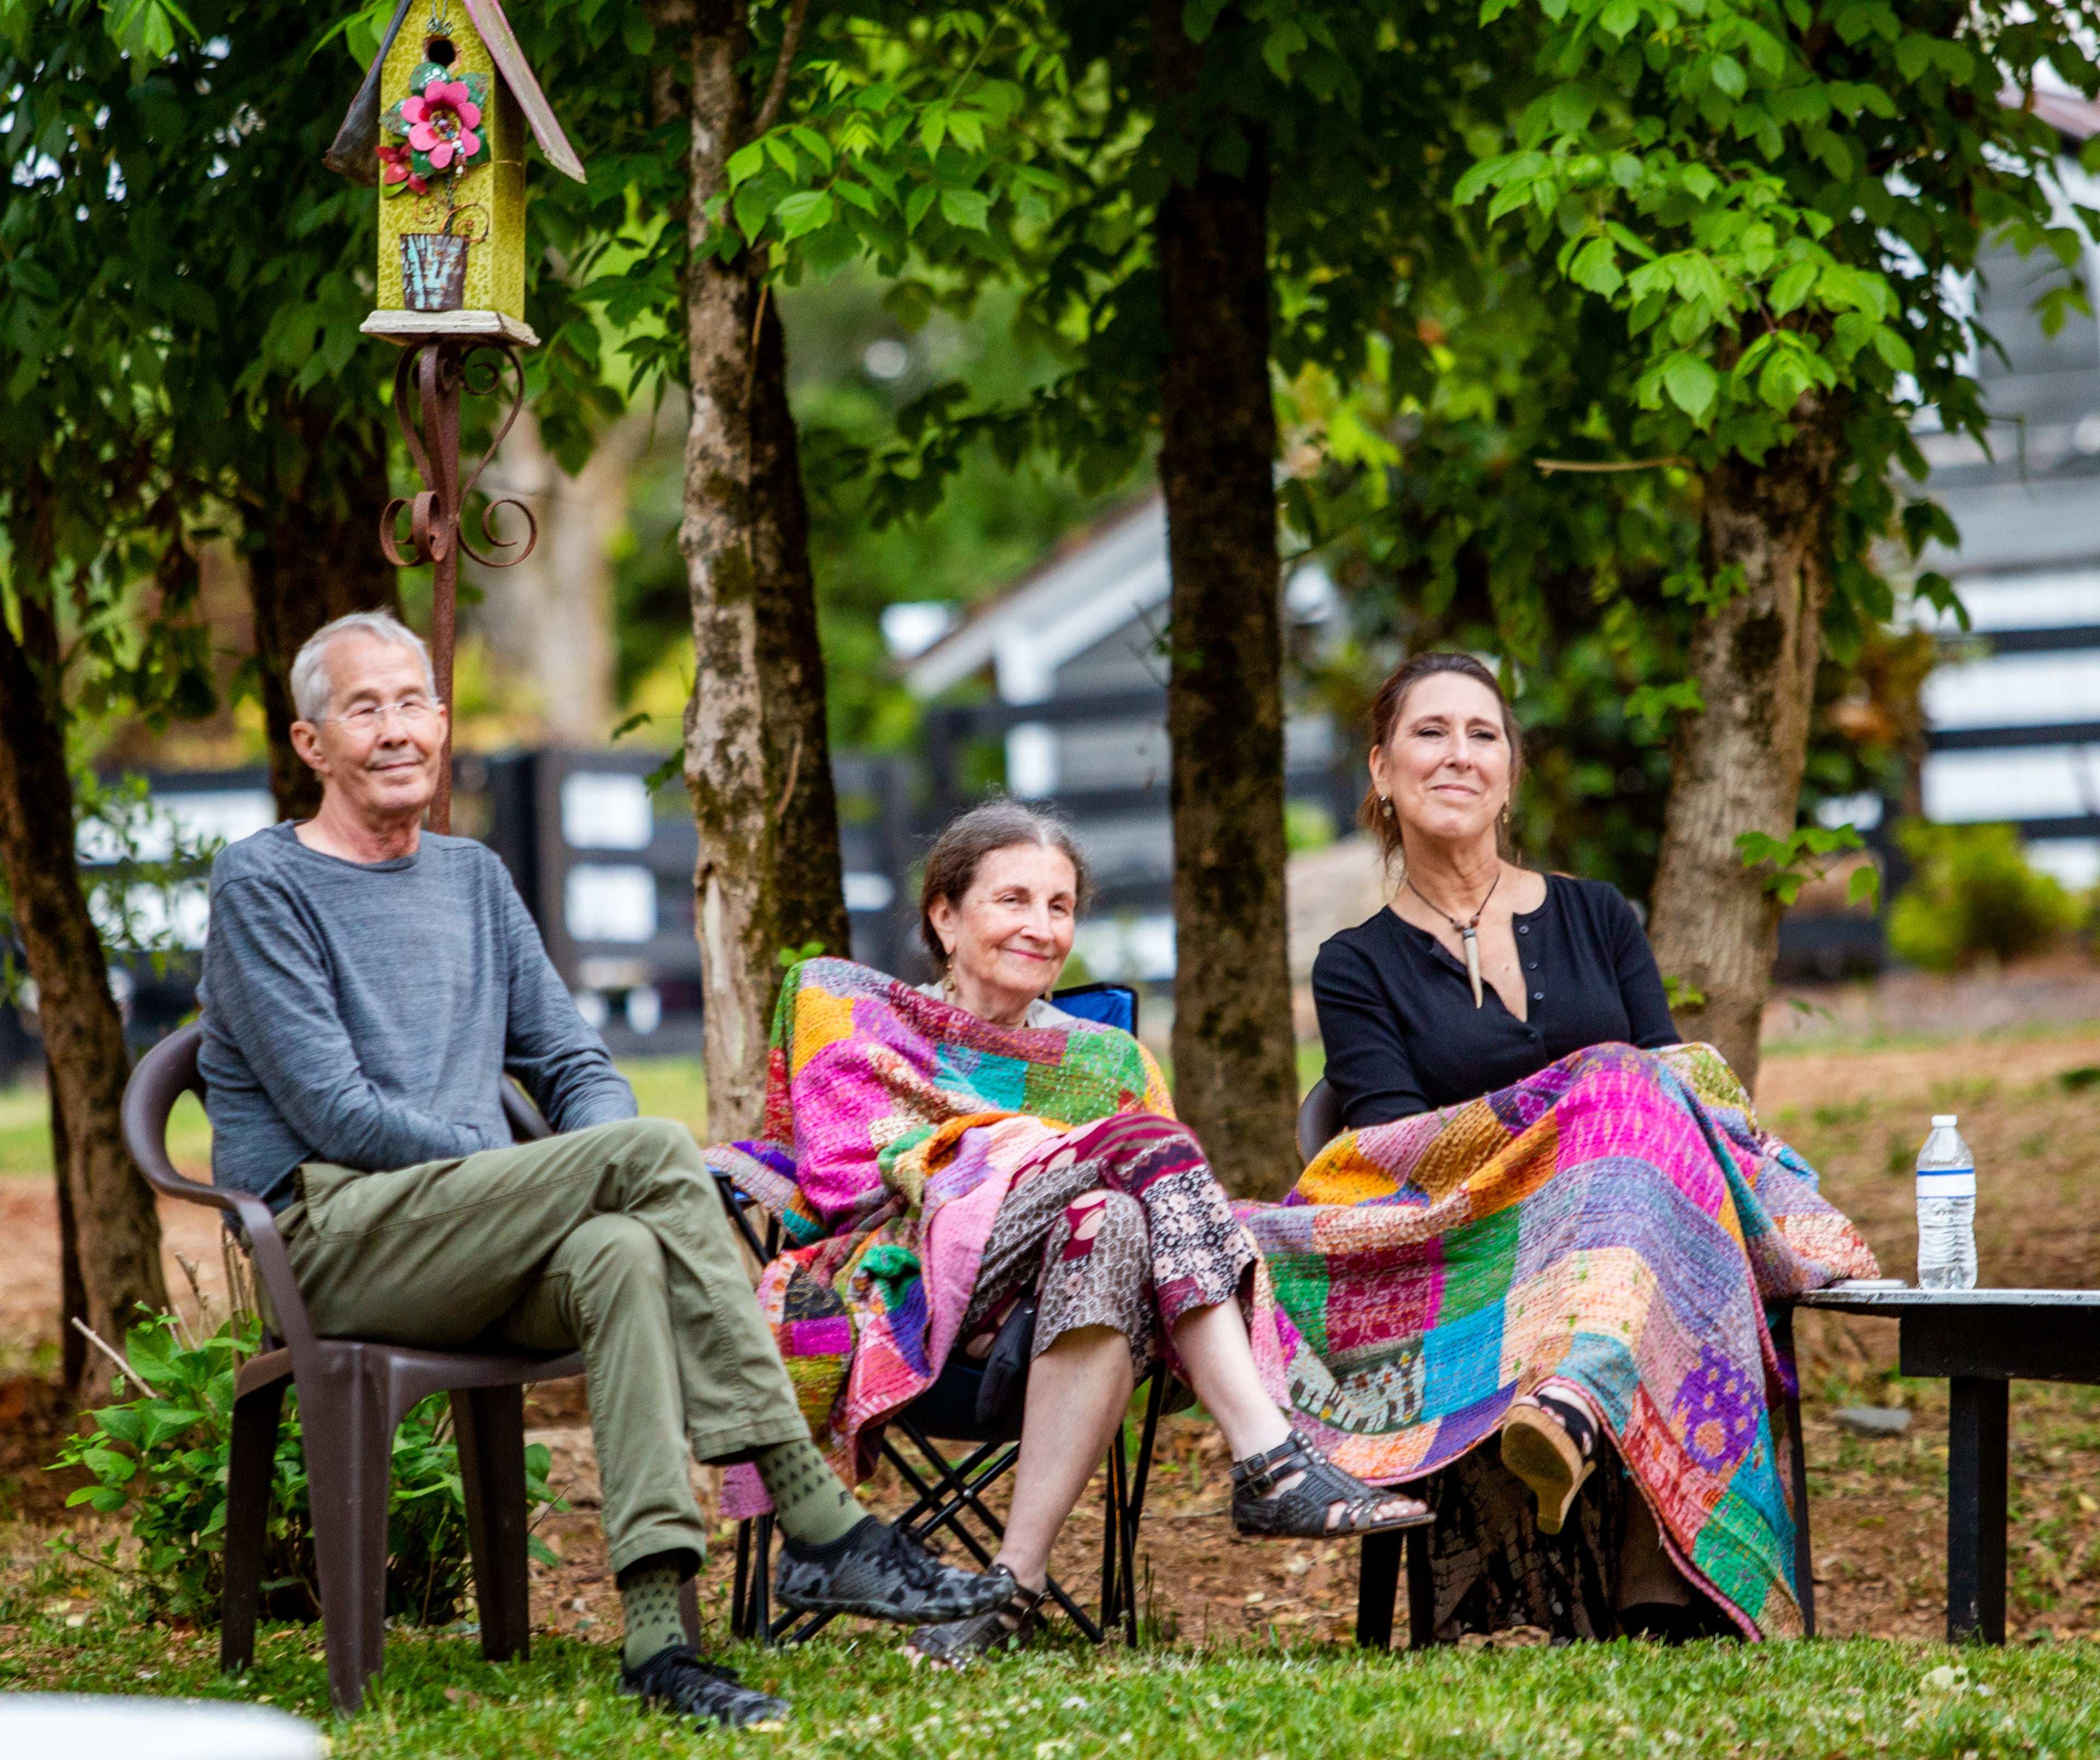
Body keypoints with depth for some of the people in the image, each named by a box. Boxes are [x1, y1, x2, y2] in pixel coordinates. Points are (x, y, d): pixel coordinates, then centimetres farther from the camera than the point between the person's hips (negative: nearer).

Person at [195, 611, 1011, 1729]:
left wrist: (595, 1170, -5)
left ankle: (657, 1633, -42)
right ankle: (819, 1528, -31)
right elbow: (335, 1114, -8)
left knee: (620, 1255, -32)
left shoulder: (473, 880, 24)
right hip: (333, 1238, -6)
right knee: (657, 1148, -27)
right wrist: (565, 1173, -12)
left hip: (465, 1248, 6)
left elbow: (576, 1069, 20)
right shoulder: (262, 884, 2)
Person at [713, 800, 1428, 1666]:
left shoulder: (1109, 1059, 29)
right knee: (1146, 1148, -28)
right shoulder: (842, 1004, 22)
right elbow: (846, 1167, 6)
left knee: (1108, 1224, -35)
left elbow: (1162, 1197, 12)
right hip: (896, 1288, -3)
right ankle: (1268, 1460, -42)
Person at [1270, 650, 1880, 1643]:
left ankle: (1575, 1401, -70)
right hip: (1475, 1256, -2)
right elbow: (1395, 1145, -2)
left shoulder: (1598, 920, 23)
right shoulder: (1357, 971, 15)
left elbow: (1674, 1084, 11)